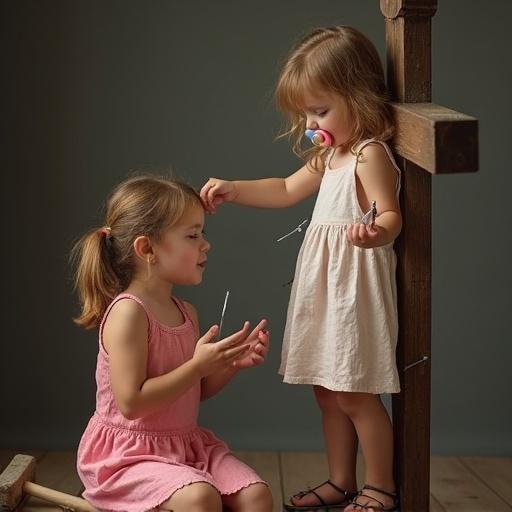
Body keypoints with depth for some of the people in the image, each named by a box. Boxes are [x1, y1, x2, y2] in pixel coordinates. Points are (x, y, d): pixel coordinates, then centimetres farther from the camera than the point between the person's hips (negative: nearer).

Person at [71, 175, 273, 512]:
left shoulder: (187, 313, 8)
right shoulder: (127, 312, -18)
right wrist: (199, 365, -23)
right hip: (128, 452, -8)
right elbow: (132, 402, -23)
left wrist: (233, 362, 0)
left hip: (185, 443, 8)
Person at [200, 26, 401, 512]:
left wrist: (373, 233, -46)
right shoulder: (330, 155, 16)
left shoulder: (370, 154, -14)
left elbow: (391, 216, -23)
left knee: (353, 394, -3)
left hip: (355, 286, -9)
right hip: (324, 287, 10)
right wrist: (232, 190, 18)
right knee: (327, 390, 14)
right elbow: (287, 190, 26)